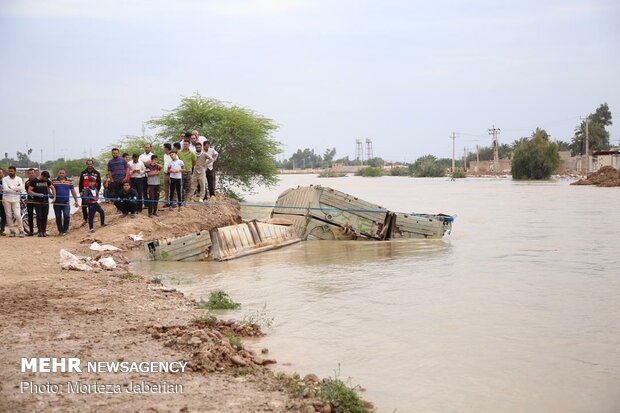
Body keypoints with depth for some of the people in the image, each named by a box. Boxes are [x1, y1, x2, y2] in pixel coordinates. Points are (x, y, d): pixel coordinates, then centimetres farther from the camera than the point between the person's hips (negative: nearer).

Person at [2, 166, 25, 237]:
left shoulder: (19, 179, 5)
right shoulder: (5, 179, 1)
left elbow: (21, 188, -12)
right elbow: (5, 189, -13)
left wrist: (11, 187, -12)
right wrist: (16, 189, -10)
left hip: (16, 199, 0)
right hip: (6, 199, 0)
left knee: (17, 215, -9)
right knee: (9, 216, 2)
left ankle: (21, 230, 0)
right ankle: (12, 231, 10)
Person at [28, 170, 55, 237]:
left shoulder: (47, 181, 9)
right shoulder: (34, 181, -5)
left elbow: (52, 188, 20)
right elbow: (29, 191, -9)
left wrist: (54, 196, 6)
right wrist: (37, 194, -21)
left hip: (45, 201, 4)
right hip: (37, 202, -4)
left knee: (45, 216, 3)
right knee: (39, 216, -3)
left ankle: (44, 231, 8)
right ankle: (40, 231, 1)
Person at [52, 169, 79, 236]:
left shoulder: (69, 181, 4)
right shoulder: (54, 181, 2)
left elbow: (73, 191, 8)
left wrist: (76, 201, 7)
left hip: (66, 202, -1)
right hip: (57, 202, 1)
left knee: (66, 216, -13)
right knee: (58, 217, 6)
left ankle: (65, 229, 6)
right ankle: (60, 231, 19)